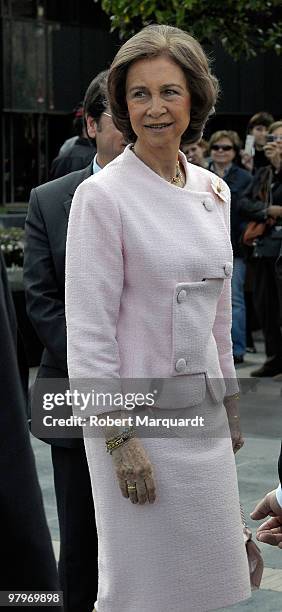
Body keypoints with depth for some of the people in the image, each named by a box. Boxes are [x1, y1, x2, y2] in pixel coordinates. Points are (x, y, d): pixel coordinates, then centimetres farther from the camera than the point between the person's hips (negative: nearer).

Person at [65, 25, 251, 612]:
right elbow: (89, 328, -14)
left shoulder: (212, 190, 8)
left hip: (204, 411, 6)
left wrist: (230, 403, 17)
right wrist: (118, 436, -17)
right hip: (139, 415, -6)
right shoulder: (102, 195, -12)